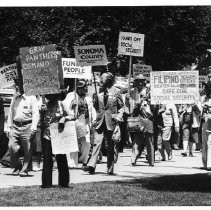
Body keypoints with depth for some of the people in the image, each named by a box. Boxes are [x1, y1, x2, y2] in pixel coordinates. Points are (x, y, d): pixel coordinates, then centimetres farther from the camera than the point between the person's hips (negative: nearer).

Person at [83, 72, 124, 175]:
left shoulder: (116, 91, 2)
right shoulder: (99, 92, 8)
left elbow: (121, 106, 6)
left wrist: (119, 117, -8)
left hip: (111, 121, -1)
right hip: (100, 121, 2)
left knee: (111, 146, 5)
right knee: (97, 142, -9)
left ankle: (110, 169, 13)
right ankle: (91, 165, -15)